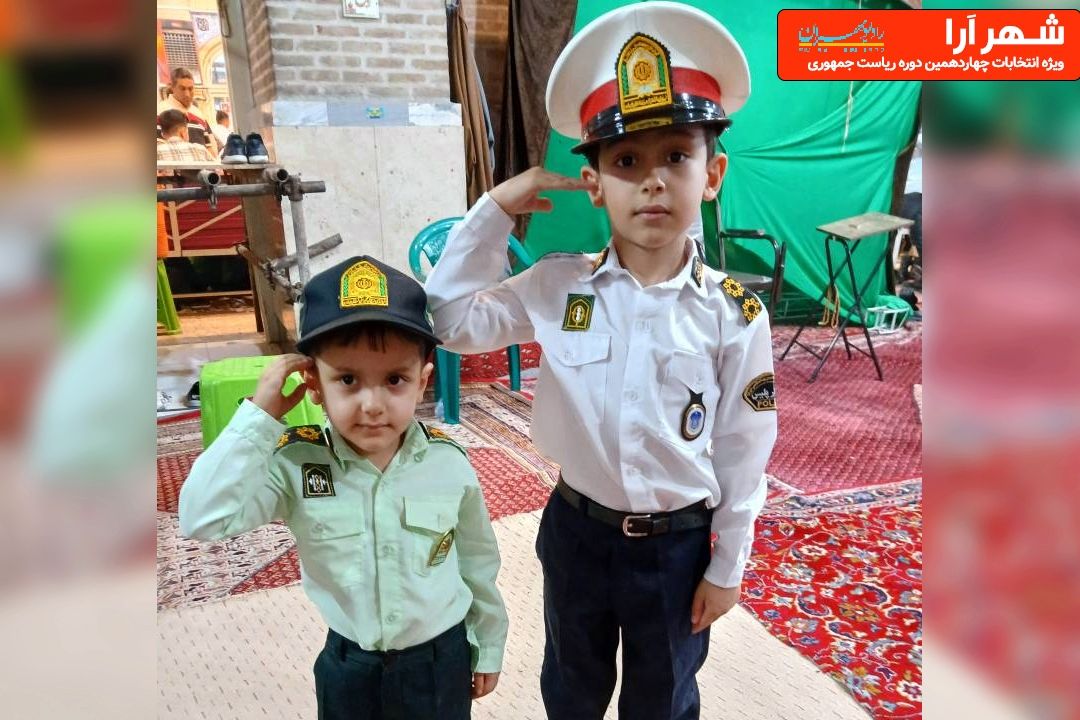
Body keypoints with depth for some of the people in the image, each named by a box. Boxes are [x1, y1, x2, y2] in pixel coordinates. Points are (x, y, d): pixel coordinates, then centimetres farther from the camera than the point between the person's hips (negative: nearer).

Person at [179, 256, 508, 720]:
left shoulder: (449, 465, -18)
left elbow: (478, 563, -4)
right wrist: (259, 416, -30)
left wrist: (488, 648, 7)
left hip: (441, 658, 0)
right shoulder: (296, 463, -19)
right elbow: (205, 519, -30)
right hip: (347, 664, 1)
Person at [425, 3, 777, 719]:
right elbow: (453, 320, -7)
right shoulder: (557, 287, -12)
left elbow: (743, 453, -8)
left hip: (679, 544, -1)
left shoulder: (734, 314, -15)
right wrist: (494, 211, -15)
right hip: (577, 530, 2)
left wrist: (726, 567, -2)